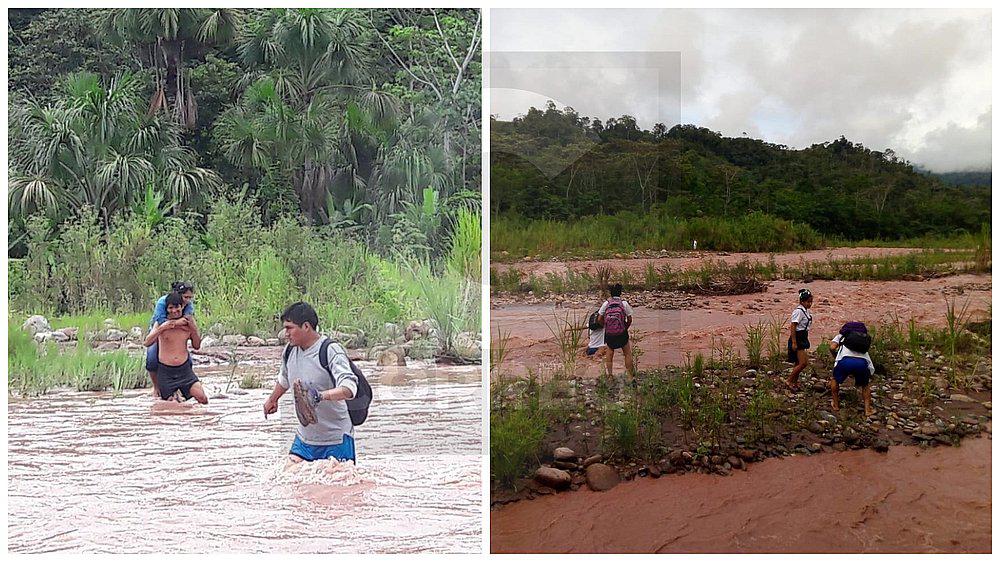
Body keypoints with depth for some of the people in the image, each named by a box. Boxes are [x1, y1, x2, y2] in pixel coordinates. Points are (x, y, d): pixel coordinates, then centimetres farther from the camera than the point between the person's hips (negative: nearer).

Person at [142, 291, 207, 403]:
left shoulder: (188, 321, 2)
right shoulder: (162, 323, -4)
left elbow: (197, 346, 7)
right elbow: (147, 343, -14)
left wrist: (194, 329, -9)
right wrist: (162, 328, -25)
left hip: (184, 369, 2)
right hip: (165, 371, -2)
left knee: (202, 399, -12)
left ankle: (179, 392, 15)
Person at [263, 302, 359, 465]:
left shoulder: (331, 352, -19)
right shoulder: (290, 351, 2)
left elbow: (349, 388, -33)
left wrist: (321, 396, -50)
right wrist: (272, 399, 41)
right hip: (305, 437, 6)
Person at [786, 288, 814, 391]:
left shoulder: (806, 311, 10)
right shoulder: (798, 311, -18)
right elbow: (793, 327, -21)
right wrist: (794, 342, -23)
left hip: (803, 339, 9)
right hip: (797, 339, -9)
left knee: (799, 363, 14)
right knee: (803, 363, -11)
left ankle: (794, 382, 23)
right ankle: (789, 381, 0)